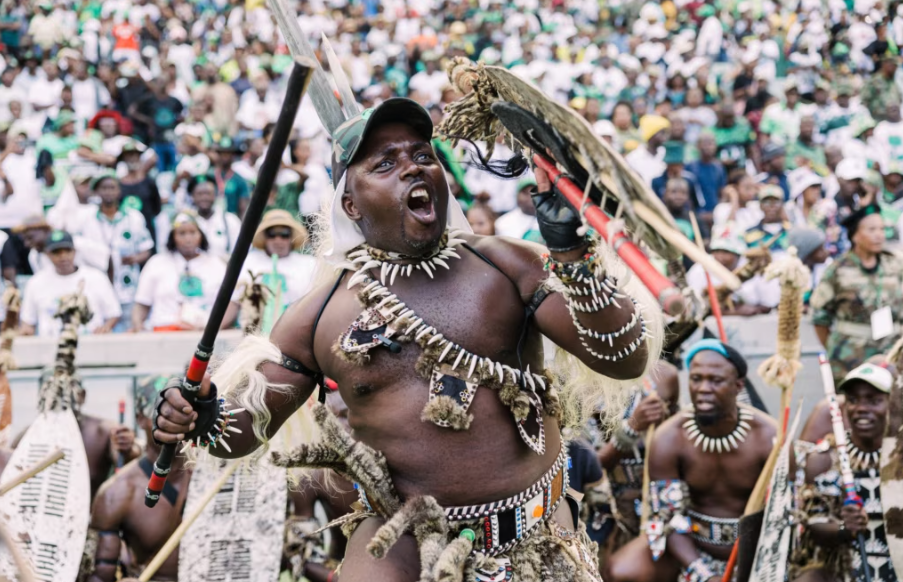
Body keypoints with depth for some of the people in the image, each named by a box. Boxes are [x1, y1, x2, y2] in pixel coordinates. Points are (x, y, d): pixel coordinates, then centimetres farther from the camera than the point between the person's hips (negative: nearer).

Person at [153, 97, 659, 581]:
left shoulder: (503, 266, -1)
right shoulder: (321, 314, 1)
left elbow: (626, 360, -7)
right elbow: (244, 428, 10)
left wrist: (571, 254, -19)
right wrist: (201, 417, -13)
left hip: (536, 538, 0)